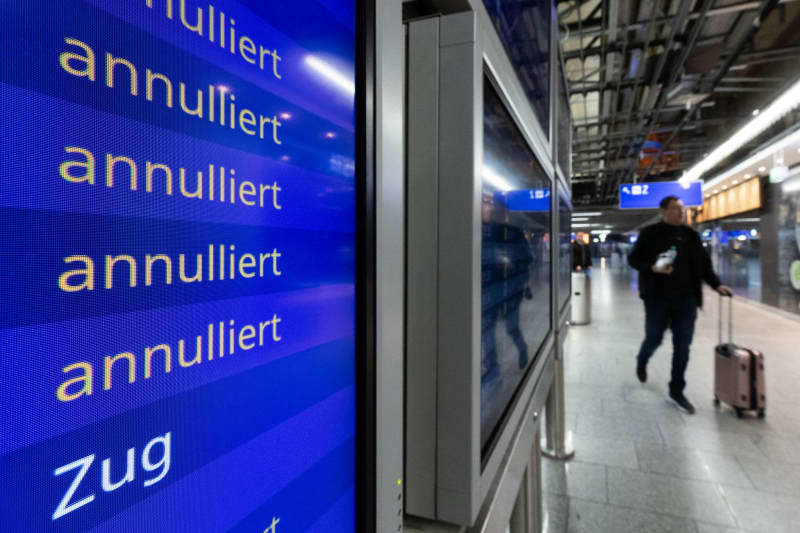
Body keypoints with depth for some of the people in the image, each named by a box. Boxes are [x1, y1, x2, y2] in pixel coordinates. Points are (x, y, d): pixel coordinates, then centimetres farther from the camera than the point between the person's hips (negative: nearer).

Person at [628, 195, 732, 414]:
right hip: (657, 298, -3)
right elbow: (633, 259, -1)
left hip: (686, 299, 4)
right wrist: (652, 268, -18)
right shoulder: (650, 234, -2)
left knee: (682, 347, 4)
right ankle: (641, 361, 41)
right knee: (654, 339, 6)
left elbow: (703, 263, 14)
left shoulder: (690, 235, 10)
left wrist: (716, 285, 3)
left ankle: (677, 390, 17)